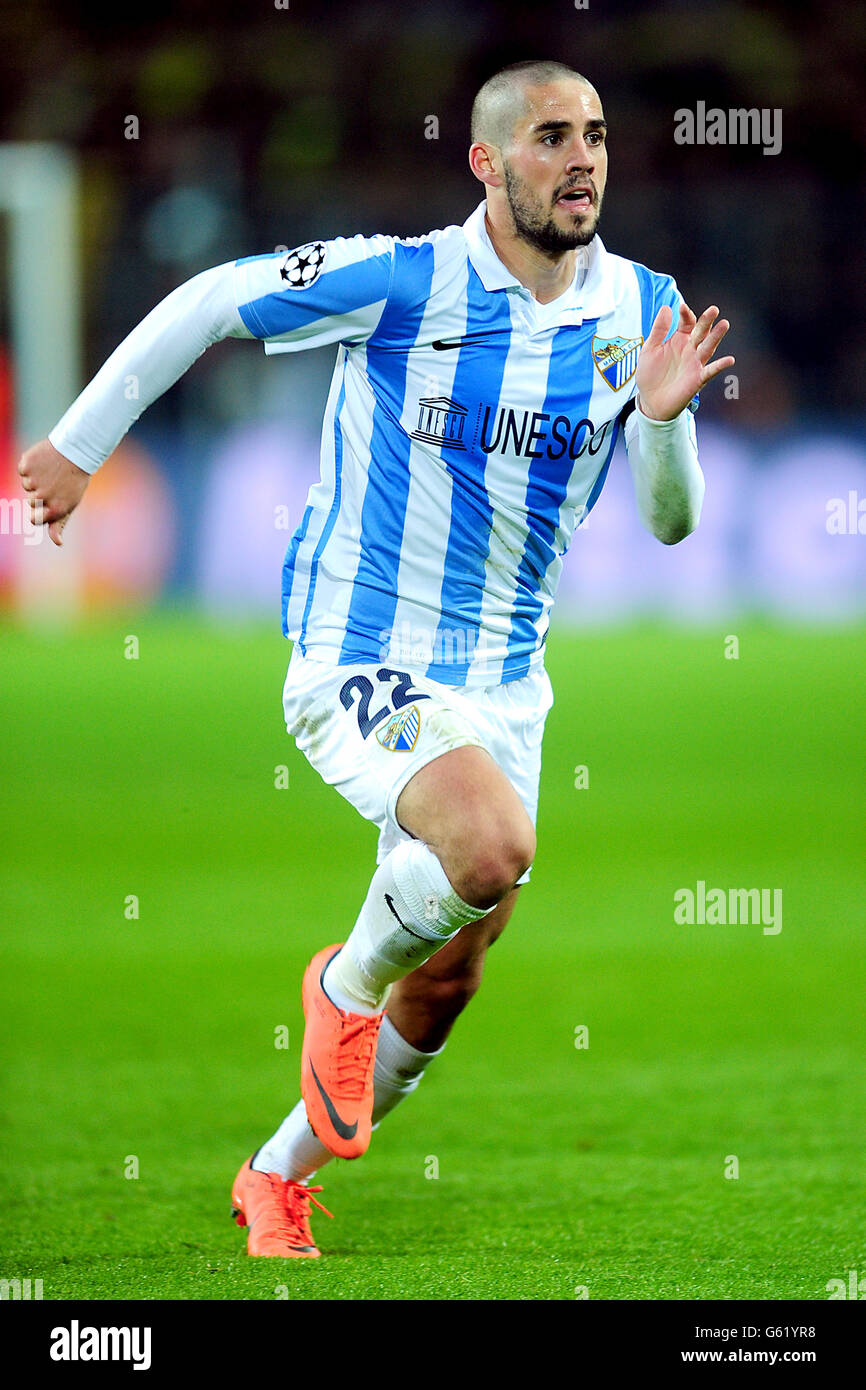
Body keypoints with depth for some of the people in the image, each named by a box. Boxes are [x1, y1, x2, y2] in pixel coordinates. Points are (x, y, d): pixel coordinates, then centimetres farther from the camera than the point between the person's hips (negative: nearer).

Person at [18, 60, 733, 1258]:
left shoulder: (641, 307, -1)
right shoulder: (401, 282, -15)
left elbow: (671, 521, 1)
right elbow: (206, 304, -3)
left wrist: (664, 419, -20)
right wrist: (81, 443, 1)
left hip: (502, 682, 6)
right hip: (358, 661, -6)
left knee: (445, 987, 11)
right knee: (493, 847, -32)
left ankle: (277, 1179, 34)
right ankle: (346, 985, 0)